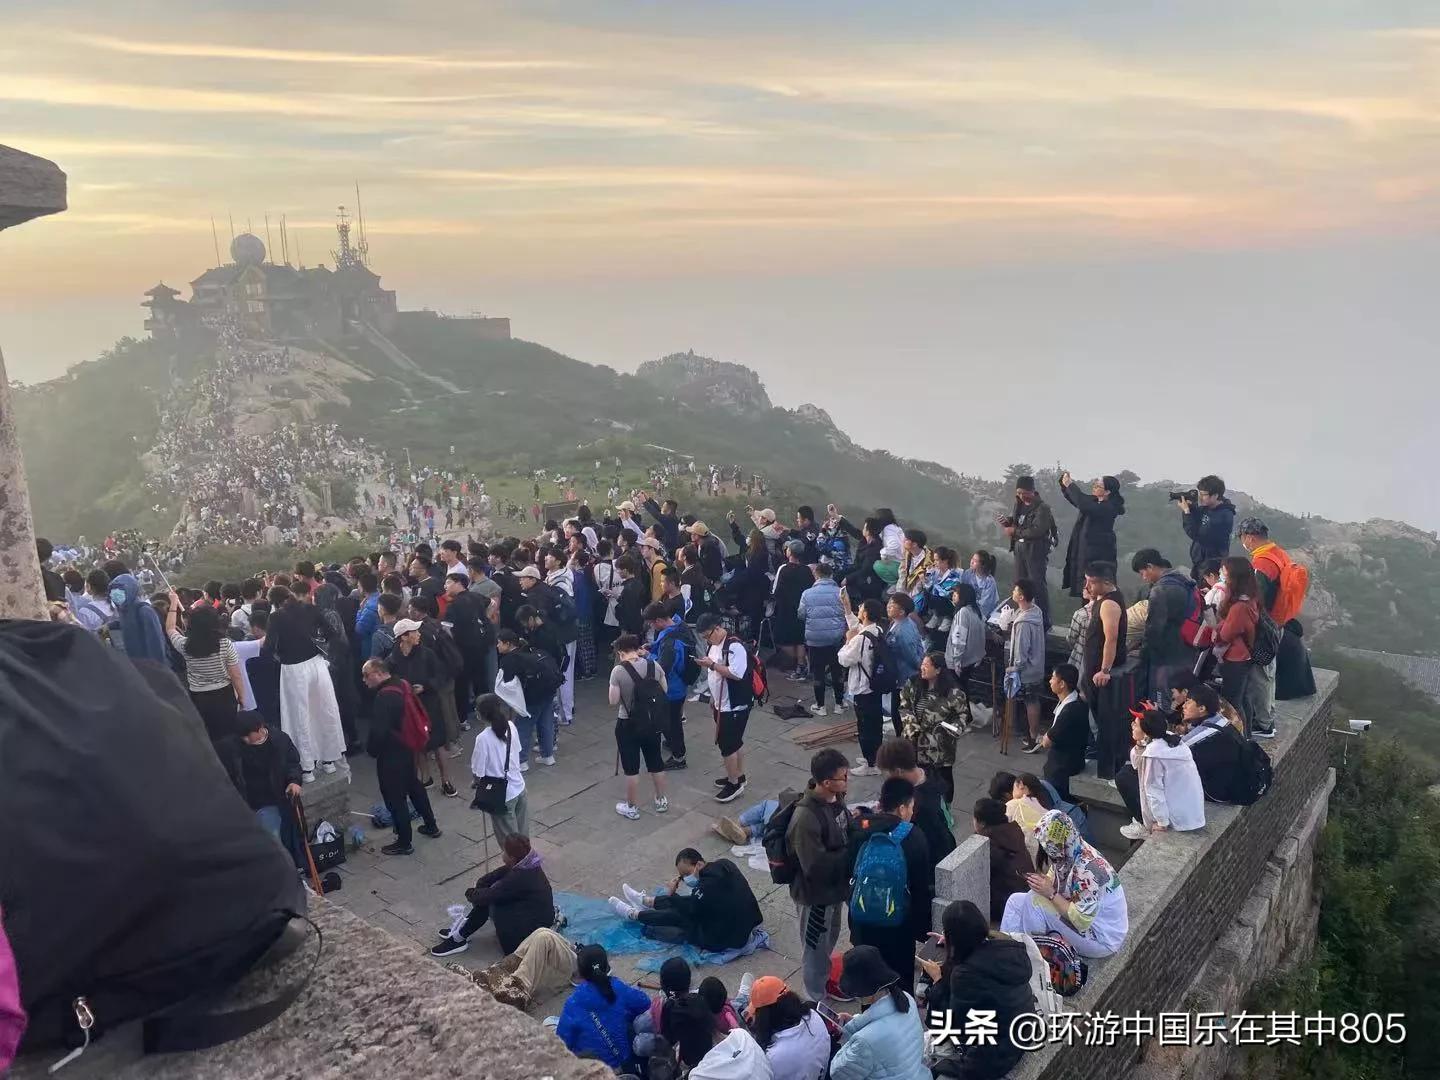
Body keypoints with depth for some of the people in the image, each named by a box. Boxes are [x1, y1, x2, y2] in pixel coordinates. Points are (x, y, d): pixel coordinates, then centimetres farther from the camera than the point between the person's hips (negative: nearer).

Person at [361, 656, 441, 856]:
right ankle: (431, 826, 37)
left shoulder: (384, 697, -27)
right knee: (414, 787, 24)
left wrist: (372, 750, -8)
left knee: (395, 798, 4)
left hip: (391, 755, -9)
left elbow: (378, 731, -28)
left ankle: (404, 843, 15)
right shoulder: (401, 685, 0)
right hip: (407, 748, 9)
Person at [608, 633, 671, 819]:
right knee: (656, 762, 20)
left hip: (628, 725, -4)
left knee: (631, 767, 9)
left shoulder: (618, 671, -17)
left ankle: (631, 808, 21)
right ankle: (662, 801, 34)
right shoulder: (654, 665, -5)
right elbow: (664, 692, 4)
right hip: (653, 722, 4)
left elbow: (613, 701, -13)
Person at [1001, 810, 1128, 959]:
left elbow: (1081, 922, -29)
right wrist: (1041, 880, -14)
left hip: (1103, 939, -9)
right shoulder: (1067, 854, -7)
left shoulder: (1086, 870, -32)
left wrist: (1051, 893, -24)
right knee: (1016, 901, 4)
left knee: (1034, 899, -21)